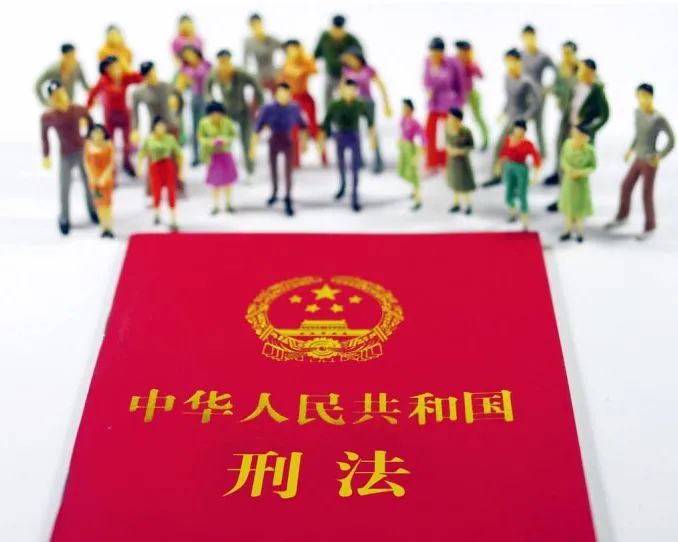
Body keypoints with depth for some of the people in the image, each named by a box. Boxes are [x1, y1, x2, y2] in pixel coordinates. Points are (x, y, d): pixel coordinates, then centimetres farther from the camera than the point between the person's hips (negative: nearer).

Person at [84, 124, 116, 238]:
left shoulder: (108, 145, -7)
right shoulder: (89, 145, 0)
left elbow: (112, 162, -8)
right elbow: (86, 162, 4)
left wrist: (105, 177, -14)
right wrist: (91, 176, -3)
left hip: (106, 177, -2)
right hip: (94, 178, 2)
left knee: (107, 201, -5)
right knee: (98, 202, 4)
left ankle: (109, 227, -4)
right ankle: (104, 227, 9)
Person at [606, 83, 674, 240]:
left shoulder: (659, 119, -23)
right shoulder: (638, 112, -2)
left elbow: (672, 140, -16)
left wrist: (659, 157, -16)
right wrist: (631, 149, 13)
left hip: (649, 162, -7)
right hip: (638, 159, 7)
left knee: (647, 194, 3)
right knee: (626, 186, 17)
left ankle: (650, 227, 21)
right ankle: (622, 217, 38)